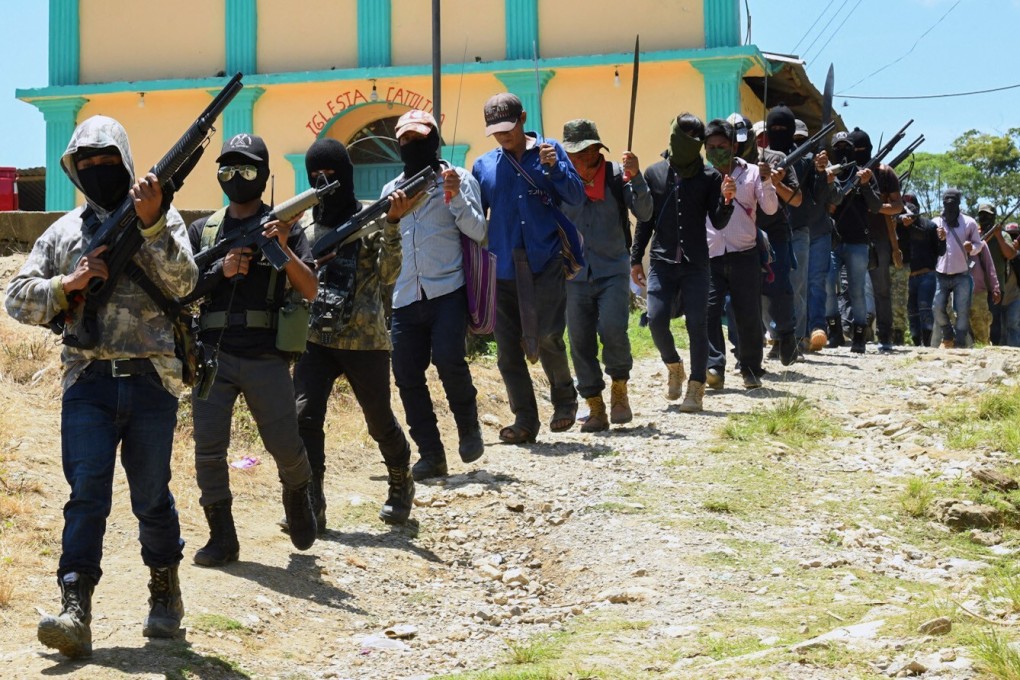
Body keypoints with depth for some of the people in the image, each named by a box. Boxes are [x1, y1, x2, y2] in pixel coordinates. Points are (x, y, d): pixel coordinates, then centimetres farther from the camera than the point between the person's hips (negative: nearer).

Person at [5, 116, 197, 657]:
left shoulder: (162, 220, 7)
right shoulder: (64, 232, 13)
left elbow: (181, 283, -9)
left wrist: (152, 224, -21)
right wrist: (68, 284, -7)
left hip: (150, 382, -1)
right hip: (88, 383, 1)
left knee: (152, 497, 7)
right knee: (86, 495, -9)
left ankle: (165, 590, 27)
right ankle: (75, 611, -14)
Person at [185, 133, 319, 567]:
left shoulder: (284, 226, 6)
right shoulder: (202, 230, 13)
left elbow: (310, 291, -3)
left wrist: (284, 250, -19)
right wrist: (221, 271, -10)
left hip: (266, 357, -2)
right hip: (213, 355, 2)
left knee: (285, 446, 0)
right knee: (208, 449, -3)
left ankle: (297, 494, 32)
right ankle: (222, 538, 8)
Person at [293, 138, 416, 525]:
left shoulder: (371, 218, -2)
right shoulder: (302, 223, 9)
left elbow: (388, 275, -13)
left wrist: (393, 223, -24)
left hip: (365, 341, -3)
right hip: (315, 339, 3)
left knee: (380, 421, 10)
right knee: (304, 417, -13)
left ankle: (401, 486, 35)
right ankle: (310, 505, -6)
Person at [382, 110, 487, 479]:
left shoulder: (457, 178, 5)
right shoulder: (392, 189, 18)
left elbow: (478, 232, -5)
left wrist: (456, 197, -17)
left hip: (447, 291, -5)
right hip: (406, 297, 5)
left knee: (448, 359, -22)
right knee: (407, 375, -1)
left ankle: (468, 426, 4)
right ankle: (430, 455, 7)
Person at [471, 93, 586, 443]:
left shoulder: (549, 151, 4)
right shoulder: (484, 165, 11)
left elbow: (577, 197, -2)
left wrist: (555, 167, -16)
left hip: (546, 261, -3)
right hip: (504, 267, 3)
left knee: (547, 336, -14)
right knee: (508, 350, 3)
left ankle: (564, 399, 12)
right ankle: (524, 421, 13)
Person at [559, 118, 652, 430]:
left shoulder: (617, 175, -2)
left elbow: (644, 213, -8)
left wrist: (636, 178, -23)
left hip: (613, 270, -2)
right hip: (575, 274, 2)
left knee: (612, 328, -20)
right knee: (580, 342, 2)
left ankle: (619, 389, 5)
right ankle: (596, 409, 15)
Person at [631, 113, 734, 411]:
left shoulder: (709, 177, 2)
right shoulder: (655, 174, 6)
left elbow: (718, 222, -2)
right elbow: (645, 221, 12)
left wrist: (726, 200, -21)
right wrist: (636, 258, 10)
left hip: (696, 264, -1)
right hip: (662, 263, 1)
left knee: (697, 325, -3)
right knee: (656, 321, -8)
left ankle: (696, 386, 6)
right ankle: (674, 366, 20)